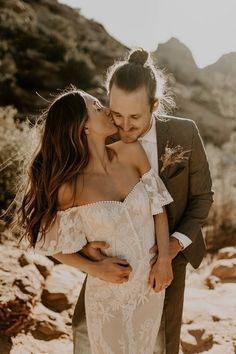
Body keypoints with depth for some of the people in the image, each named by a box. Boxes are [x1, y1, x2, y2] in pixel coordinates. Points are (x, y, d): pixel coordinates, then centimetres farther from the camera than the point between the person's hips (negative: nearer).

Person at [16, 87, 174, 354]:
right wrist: (95, 269, -18)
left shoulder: (132, 152, -12)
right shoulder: (69, 187, -20)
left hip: (151, 282, 4)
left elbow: (158, 206, -3)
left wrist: (164, 259, -10)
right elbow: (55, 246, -7)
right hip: (109, 293, -4)